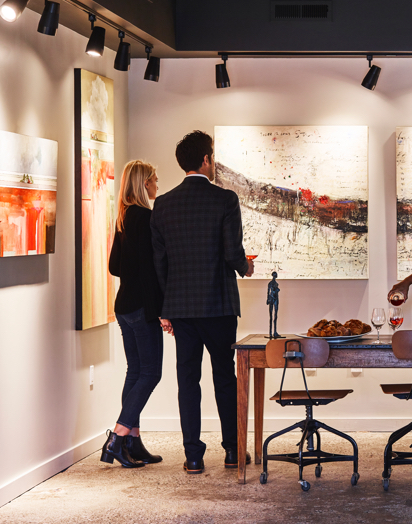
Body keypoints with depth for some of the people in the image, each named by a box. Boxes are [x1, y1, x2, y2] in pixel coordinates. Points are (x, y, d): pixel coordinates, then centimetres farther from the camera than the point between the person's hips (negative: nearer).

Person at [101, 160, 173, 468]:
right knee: (150, 372, -5)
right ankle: (117, 439, -9)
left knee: (136, 371, 11)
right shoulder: (145, 215, -14)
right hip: (142, 305, -9)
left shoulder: (124, 217, 13)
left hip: (125, 303, 9)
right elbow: (150, 266, -19)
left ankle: (133, 443, 13)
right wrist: (162, 310, -18)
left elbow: (115, 266, 18)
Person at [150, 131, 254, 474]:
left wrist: (170, 302, 12)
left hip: (179, 305, 3)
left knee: (188, 379, 6)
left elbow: (159, 259, 4)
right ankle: (233, 450, 16)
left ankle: (194, 455, 6)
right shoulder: (225, 200, -8)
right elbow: (233, 252, -13)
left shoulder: (163, 204, 4)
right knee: (225, 377, 10)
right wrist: (245, 268, 10)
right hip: (218, 304, -3)